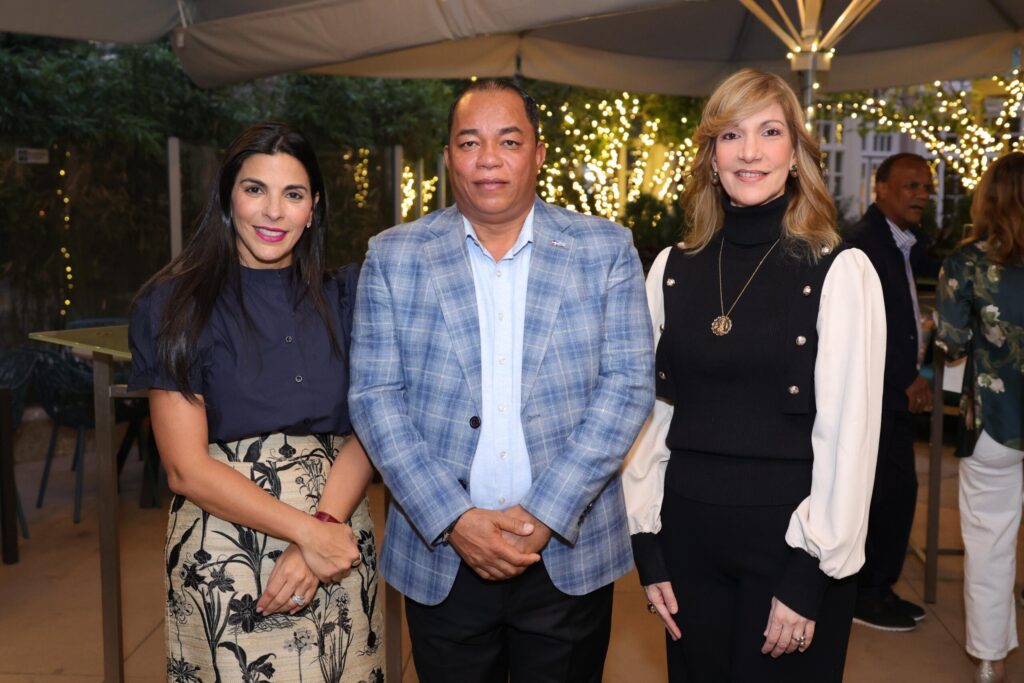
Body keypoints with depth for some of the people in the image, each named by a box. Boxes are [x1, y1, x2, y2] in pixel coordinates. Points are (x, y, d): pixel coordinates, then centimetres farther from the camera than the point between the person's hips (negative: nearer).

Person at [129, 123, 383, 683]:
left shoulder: (341, 299, 5)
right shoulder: (178, 304, -5)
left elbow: (366, 432, -3)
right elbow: (187, 469, -9)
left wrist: (321, 531, -18)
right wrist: (307, 533, -15)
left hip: (337, 545, 3)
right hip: (227, 556, -3)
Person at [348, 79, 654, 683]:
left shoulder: (606, 249, 0)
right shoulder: (394, 256, 1)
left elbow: (629, 384, -5)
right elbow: (375, 397, -3)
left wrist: (545, 514, -13)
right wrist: (454, 519, -13)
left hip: (570, 553, 0)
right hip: (440, 552, 1)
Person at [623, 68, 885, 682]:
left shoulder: (840, 272, -8)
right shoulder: (672, 269, 2)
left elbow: (850, 435, -10)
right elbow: (650, 411, 4)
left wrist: (808, 579, -11)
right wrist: (647, 548, 2)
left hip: (788, 540, -3)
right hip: (688, 537, 3)